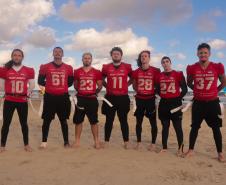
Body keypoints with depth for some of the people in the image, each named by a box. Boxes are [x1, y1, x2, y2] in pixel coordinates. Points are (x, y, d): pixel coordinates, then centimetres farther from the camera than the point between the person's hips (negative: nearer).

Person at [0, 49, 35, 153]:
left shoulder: (28, 71, 1)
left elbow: (32, 85, 9)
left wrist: (26, 94, 4)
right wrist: (8, 93, 6)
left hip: (23, 100, 0)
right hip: (9, 100, 0)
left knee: (24, 123, 7)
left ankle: (26, 144, 18)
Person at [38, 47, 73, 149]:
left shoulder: (68, 68, 5)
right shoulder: (45, 67, 1)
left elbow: (70, 82, 12)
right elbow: (40, 81, 5)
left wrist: (63, 86, 2)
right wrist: (49, 85, 4)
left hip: (63, 97, 1)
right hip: (50, 97, -1)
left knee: (63, 120, 9)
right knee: (47, 120, 4)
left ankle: (66, 141, 17)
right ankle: (44, 142, 15)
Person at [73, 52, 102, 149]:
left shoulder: (97, 72, 2)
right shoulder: (77, 72, 4)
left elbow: (100, 86, 8)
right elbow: (75, 85, 15)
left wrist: (95, 92, 5)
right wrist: (80, 91, 10)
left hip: (92, 99, -1)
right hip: (80, 99, 2)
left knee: (94, 121, 3)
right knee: (78, 120, 6)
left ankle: (96, 141, 13)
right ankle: (77, 141, 17)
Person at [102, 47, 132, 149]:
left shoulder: (127, 67, 2)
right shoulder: (106, 67, 3)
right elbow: (102, 79, 17)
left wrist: (126, 85, 4)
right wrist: (107, 86, 5)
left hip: (123, 98, 0)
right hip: (110, 97, 1)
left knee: (123, 120, 6)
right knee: (109, 120, 6)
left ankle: (126, 142, 14)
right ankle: (106, 142, 15)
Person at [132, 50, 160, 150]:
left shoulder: (155, 70, -5)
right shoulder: (136, 71, 4)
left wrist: (153, 92, -1)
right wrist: (139, 91, 6)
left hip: (150, 99, -3)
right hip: (139, 99, 3)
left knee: (153, 122, 3)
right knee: (138, 121, 9)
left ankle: (153, 143, 15)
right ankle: (138, 142, 21)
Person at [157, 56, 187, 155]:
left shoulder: (178, 74, -3)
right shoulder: (159, 75, 6)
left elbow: (184, 89, -2)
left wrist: (178, 99, -4)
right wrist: (163, 96, 6)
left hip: (175, 103, -3)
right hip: (163, 103, 3)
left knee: (178, 127, 0)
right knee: (165, 126, 10)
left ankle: (180, 148, 11)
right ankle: (164, 147, 20)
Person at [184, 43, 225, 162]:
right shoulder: (192, 68, -4)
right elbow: (189, 83, 14)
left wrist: (215, 91, 9)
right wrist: (197, 90, 8)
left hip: (212, 102, -1)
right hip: (198, 103, 1)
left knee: (216, 128, 7)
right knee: (194, 127, 8)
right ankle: (191, 150, 21)